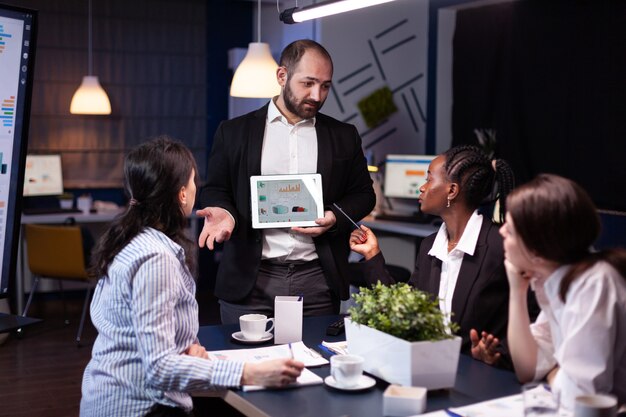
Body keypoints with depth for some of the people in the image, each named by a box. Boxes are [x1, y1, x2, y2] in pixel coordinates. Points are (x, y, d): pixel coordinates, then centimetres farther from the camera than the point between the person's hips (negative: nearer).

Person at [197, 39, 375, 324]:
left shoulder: (344, 137, 11)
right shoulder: (234, 132, 7)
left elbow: (363, 193, 13)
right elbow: (215, 190, 9)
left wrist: (335, 217, -6)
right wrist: (223, 212, -13)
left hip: (317, 280, 1)